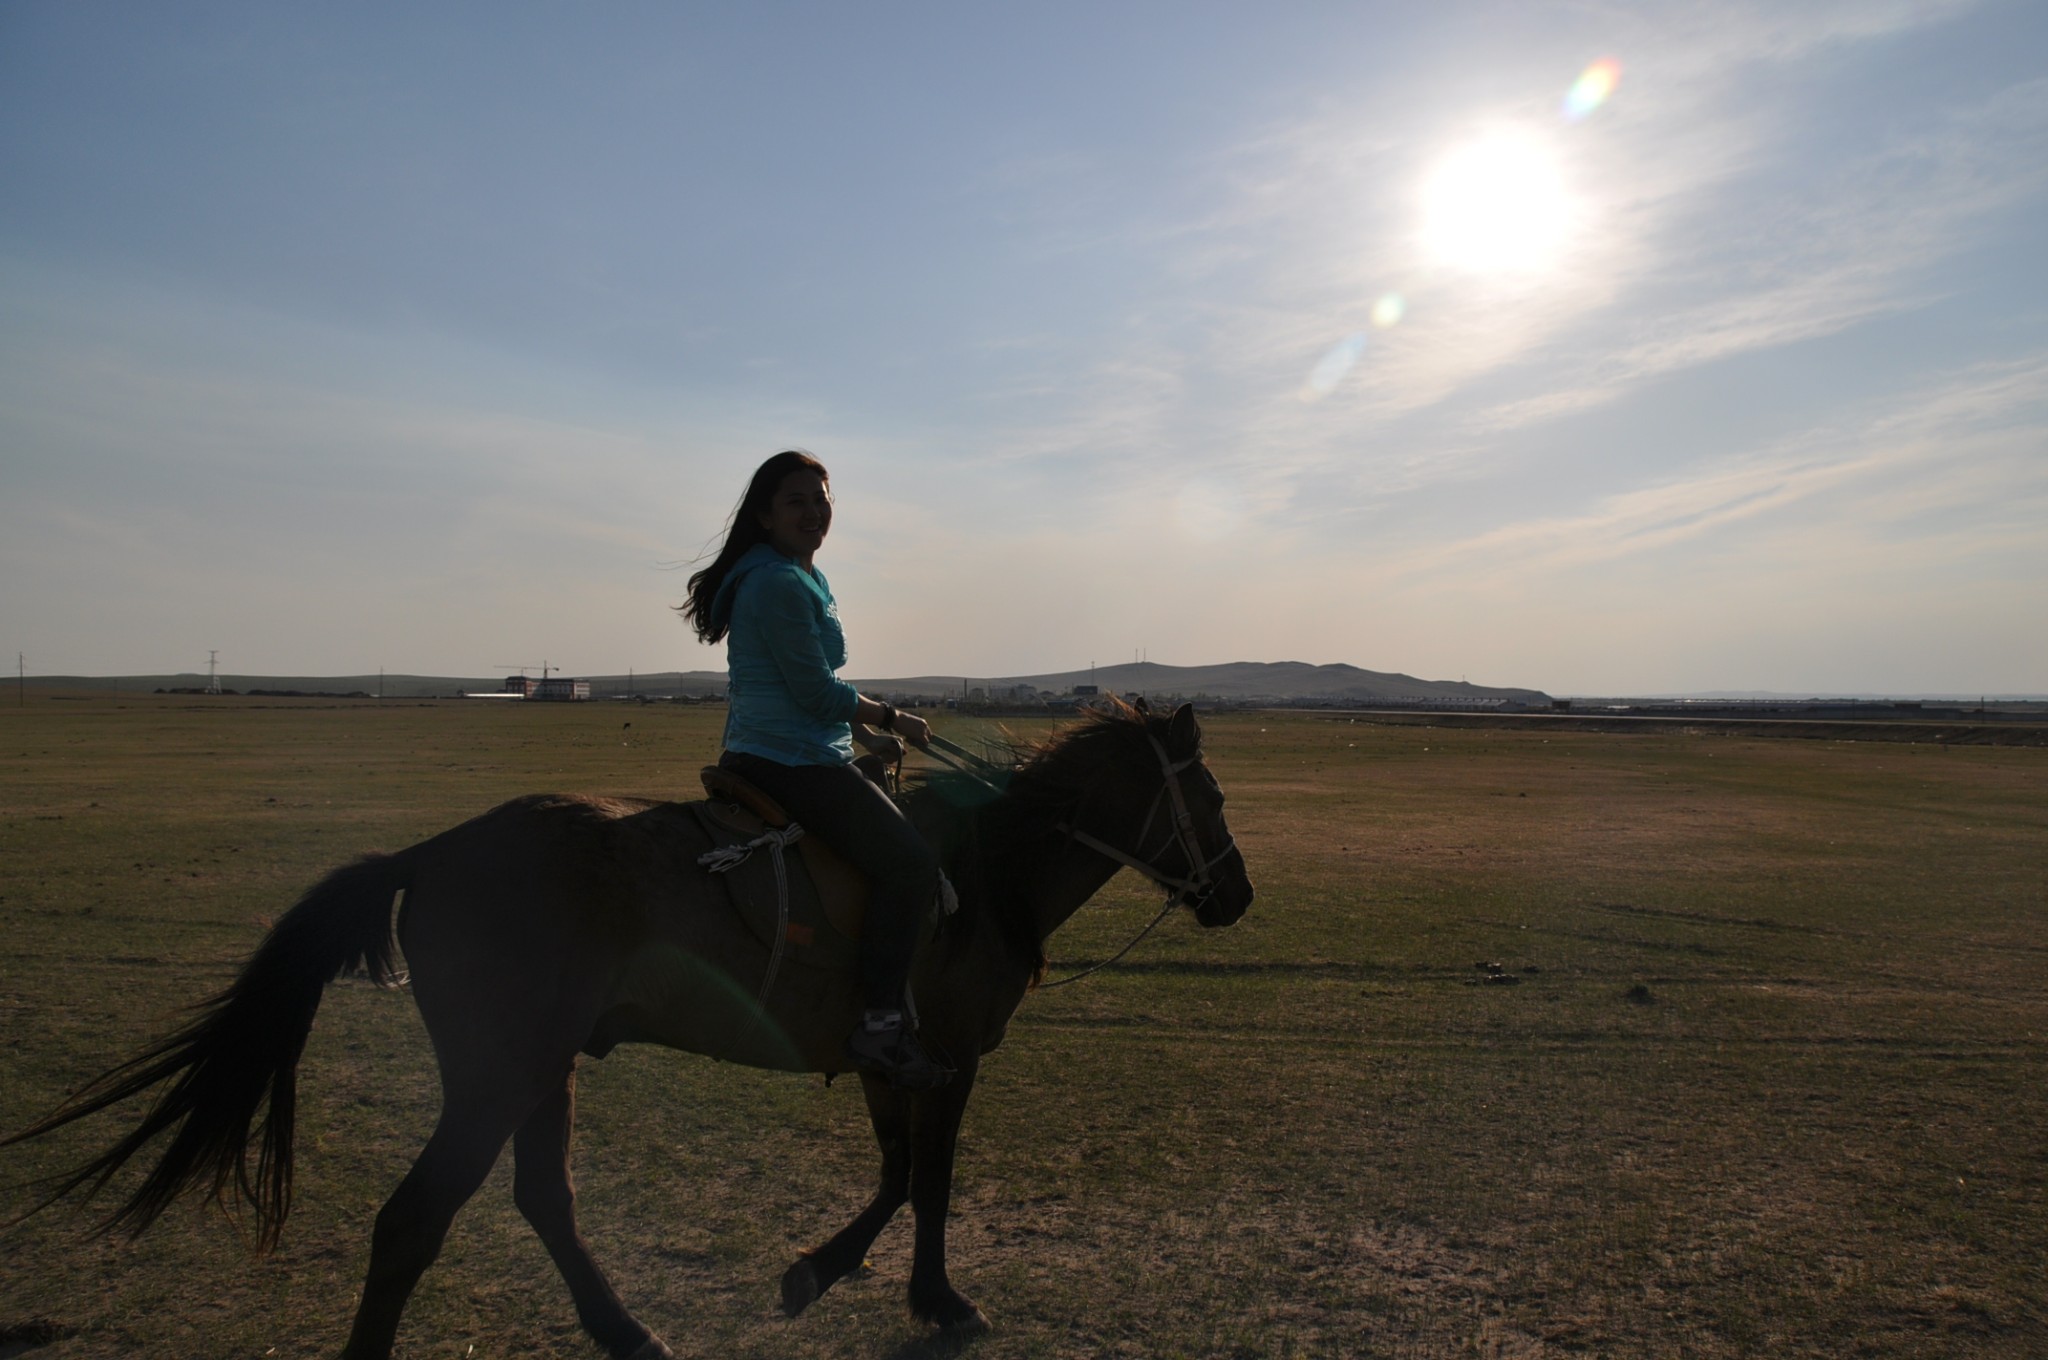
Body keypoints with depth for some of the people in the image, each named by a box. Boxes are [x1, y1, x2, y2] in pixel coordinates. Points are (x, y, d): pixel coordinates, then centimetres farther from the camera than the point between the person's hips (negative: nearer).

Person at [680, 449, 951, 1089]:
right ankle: (881, 1025, -15)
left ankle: (884, 1004, 26)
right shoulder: (779, 583, -15)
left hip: (772, 756, 11)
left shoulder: (805, 578, 18)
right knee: (911, 863, -17)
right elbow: (819, 694, -17)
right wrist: (891, 718, -4)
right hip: (792, 764, -11)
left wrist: (868, 735, 16)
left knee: (902, 837, 21)